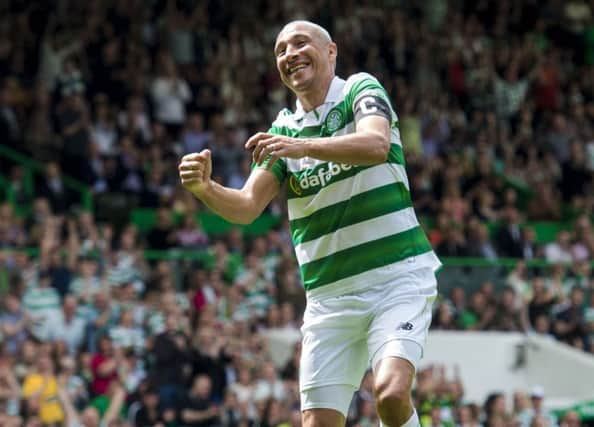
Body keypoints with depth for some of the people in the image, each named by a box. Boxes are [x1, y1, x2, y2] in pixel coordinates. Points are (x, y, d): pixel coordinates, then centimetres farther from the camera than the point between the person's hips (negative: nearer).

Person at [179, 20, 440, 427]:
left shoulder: (361, 90, -2)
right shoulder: (282, 130, 12)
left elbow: (376, 144, -24)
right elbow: (248, 206, 2)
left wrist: (304, 146, -38)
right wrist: (205, 188, -20)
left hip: (397, 275, -5)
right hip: (328, 293, 5)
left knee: (391, 392, -28)